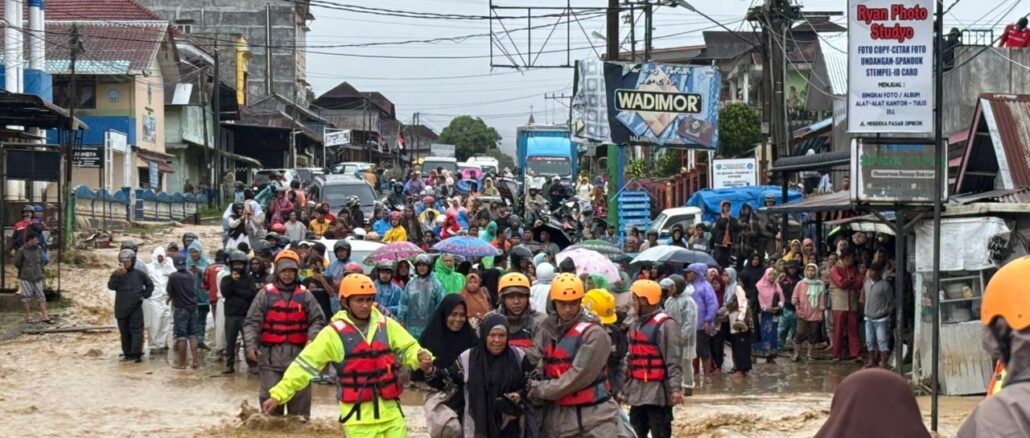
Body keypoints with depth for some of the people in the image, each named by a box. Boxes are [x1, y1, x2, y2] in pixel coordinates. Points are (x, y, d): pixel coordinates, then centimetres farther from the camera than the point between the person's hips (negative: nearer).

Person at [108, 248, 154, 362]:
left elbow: (150, 284, 14)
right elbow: (111, 286, -11)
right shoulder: (117, 274, 5)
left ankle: (136, 354, -10)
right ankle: (127, 353, 16)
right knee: (124, 332, 8)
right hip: (121, 308, 2)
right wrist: (117, 276, -23)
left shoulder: (139, 274, 3)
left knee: (136, 330, -7)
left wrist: (145, 295, 3)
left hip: (135, 307, -2)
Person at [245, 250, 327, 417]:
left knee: (300, 394, 3)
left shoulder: (305, 295, 8)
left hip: (298, 354, 1)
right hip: (271, 355, -1)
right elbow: (252, 322, 0)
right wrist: (251, 345, -13)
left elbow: (317, 320, 7)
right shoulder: (265, 294, 3)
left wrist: (312, 337, -12)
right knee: (271, 397, -1)